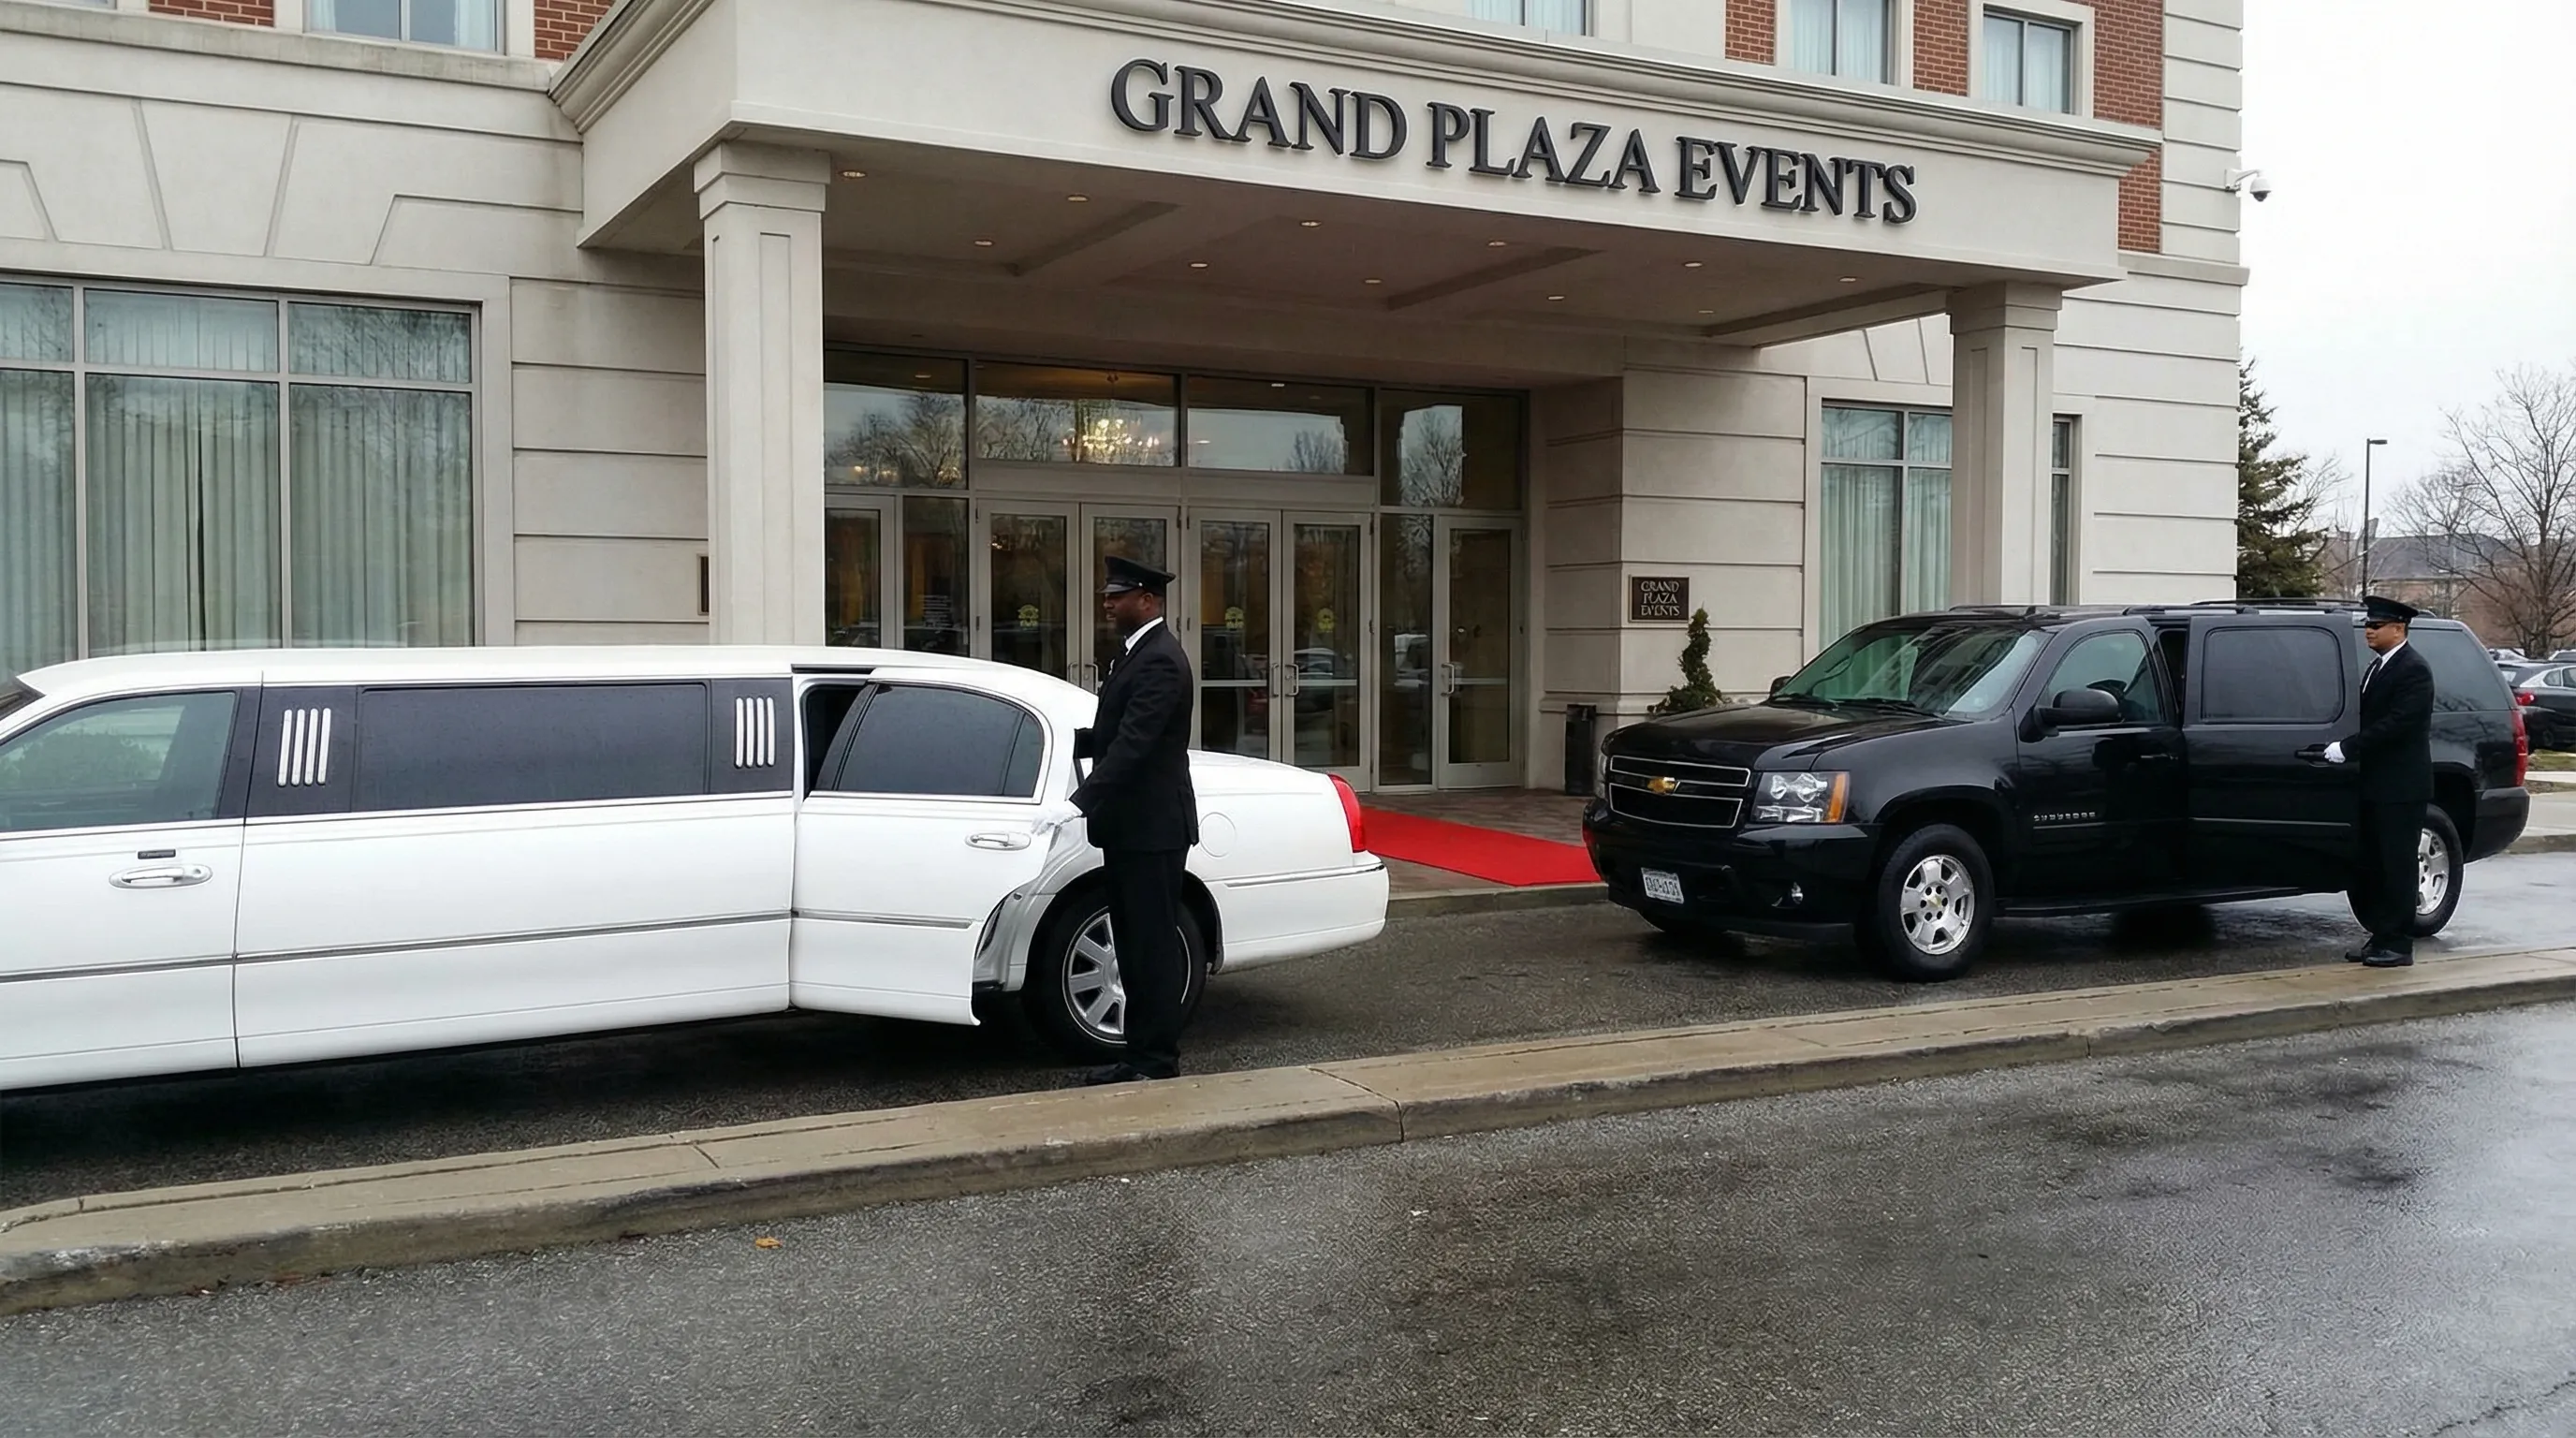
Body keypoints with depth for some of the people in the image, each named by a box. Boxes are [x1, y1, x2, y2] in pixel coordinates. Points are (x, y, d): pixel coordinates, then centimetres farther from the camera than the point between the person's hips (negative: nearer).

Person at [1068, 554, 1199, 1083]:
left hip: (1153, 827, -10)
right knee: (1133, 945, 14)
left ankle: (1159, 1063, 4)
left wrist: (1083, 801, -31)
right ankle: (1140, 1055, 23)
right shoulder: (1137, 654, 16)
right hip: (1130, 826, 10)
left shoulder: (1160, 661, -17)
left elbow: (1132, 744, -26)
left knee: (1155, 946, -3)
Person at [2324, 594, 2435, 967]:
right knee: (2369, 865, 12)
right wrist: (2345, 748, 3)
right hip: (2375, 785, 9)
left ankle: (2398, 944, 3)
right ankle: (2380, 936, 20)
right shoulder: (2376, 667, 16)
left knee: (2397, 866, -3)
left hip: (2401, 787, -9)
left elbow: (2396, 723, -21)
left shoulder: (2413, 670, -12)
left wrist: (2347, 748, -20)